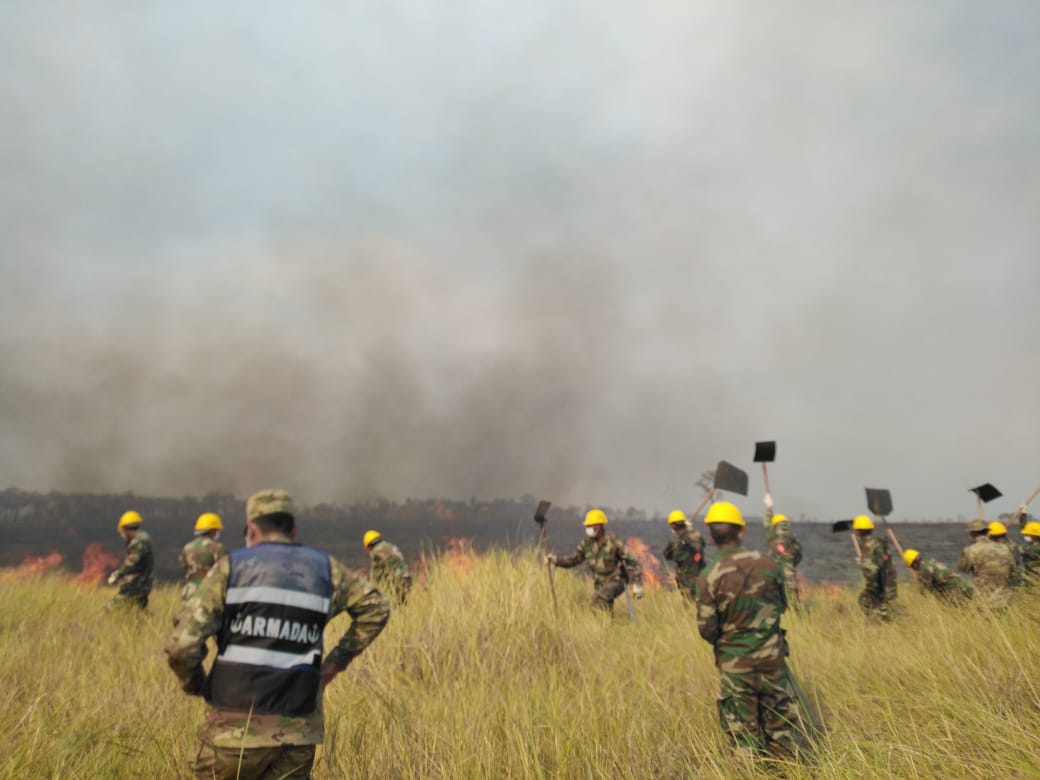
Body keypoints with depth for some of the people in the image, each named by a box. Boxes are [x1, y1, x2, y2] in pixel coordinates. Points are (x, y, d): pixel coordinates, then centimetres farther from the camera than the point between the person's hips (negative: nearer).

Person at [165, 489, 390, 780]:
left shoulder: (230, 566, -1)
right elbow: (376, 607, 15)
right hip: (298, 732, 2)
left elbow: (182, 646, -8)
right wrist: (335, 662, 15)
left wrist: (196, 686, 11)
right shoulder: (325, 568, 8)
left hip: (237, 726, -2)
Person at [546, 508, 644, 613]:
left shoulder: (613, 542, -19)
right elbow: (573, 559, 2)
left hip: (617, 582, -6)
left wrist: (637, 585, -16)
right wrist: (555, 559, -15)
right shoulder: (587, 543, -3)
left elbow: (631, 562, -15)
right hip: (601, 584, 6)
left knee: (598, 598, -30)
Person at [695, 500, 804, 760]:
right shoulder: (767, 563, -7)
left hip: (735, 663, -2)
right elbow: (782, 605, 8)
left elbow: (707, 629, -11)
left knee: (744, 729, 12)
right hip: (772, 657, 2)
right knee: (780, 723, 17)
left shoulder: (710, 578, -15)